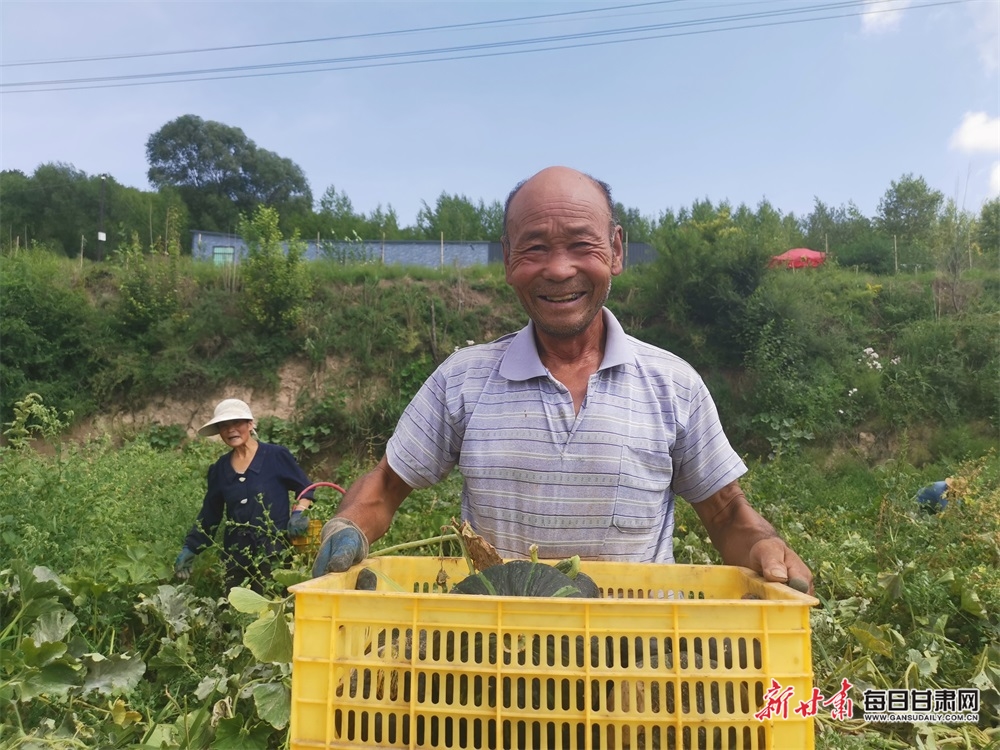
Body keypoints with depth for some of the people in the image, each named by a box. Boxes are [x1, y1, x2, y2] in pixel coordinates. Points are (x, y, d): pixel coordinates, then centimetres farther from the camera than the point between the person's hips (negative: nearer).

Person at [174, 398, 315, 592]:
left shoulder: (277, 455, -3)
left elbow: (305, 489, 4)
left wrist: (298, 513, -14)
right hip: (235, 557, 4)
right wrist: (189, 549, 10)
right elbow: (208, 515, 16)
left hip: (274, 553, -4)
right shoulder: (219, 469, 10)